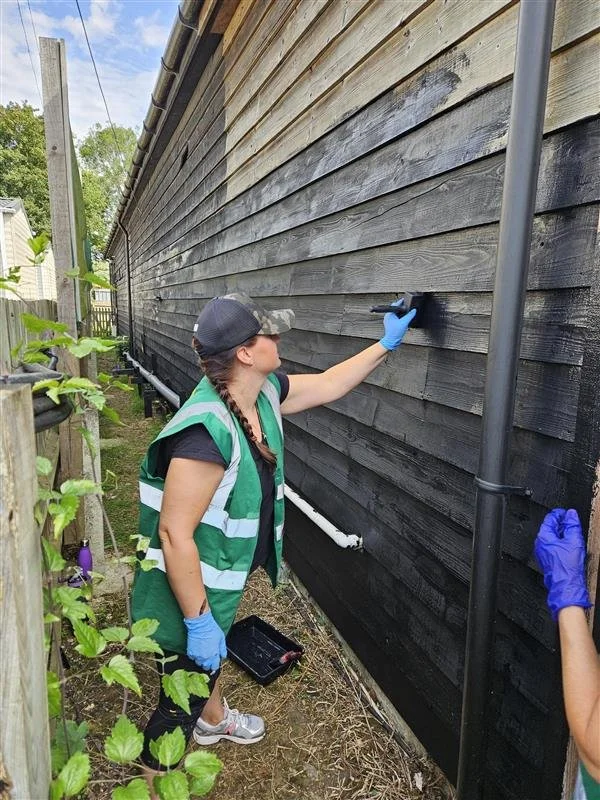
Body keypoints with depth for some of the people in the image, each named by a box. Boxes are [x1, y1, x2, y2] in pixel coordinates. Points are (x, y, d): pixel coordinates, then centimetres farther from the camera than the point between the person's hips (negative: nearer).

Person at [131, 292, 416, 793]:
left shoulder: (265, 392, -11)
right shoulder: (208, 430, -38)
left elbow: (328, 385, 6)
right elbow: (174, 534, -34)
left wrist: (386, 345, 9)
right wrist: (199, 622, -25)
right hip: (190, 592, -9)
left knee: (212, 654, 35)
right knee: (185, 690, 15)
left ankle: (214, 719, 64)